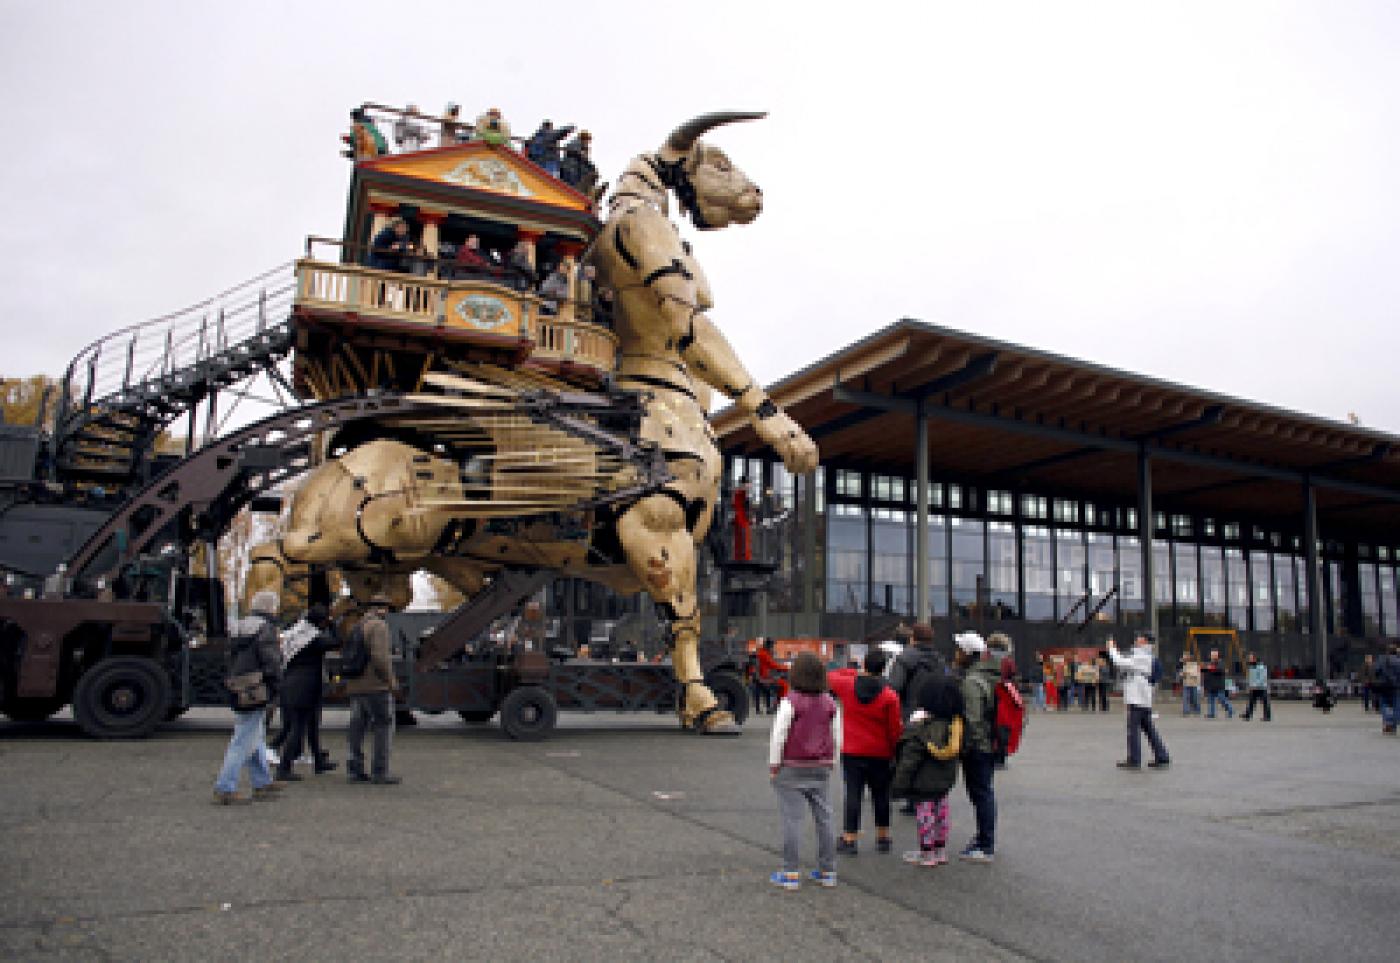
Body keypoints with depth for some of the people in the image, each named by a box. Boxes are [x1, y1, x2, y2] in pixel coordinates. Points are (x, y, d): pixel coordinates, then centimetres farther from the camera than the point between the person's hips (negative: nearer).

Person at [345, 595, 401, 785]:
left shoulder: (358, 626, 14)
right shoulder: (379, 626, -12)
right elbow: (380, 656, -22)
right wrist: (391, 680, -13)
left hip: (356, 686, 8)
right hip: (376, 686, -8)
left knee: (357, 727, 11)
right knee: (384, 727, -2)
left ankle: (354, 770, 13)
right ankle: (379, 772, -3)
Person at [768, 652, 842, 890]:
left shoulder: (791, 701, -14)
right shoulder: (830, 703, 3)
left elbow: (778, 736, -12)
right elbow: (837, 737, 9)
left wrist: (773, 765, -2)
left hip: (792, 768, -5)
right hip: (821, 769, 5)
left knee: (792, 820, 0)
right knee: (824, 819, 11)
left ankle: (790, 873, 3)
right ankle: (827, 871, 19)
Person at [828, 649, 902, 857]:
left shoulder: (846, 685, -7)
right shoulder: (890, 696, -10)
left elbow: (831, 677, 15)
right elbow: (895, 729, -6)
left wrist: (855, 673, 13)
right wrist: (894, 750, 8)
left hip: (852, 752, 0)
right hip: (880, 754, 0)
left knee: (853, 795, 3)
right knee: (880, 795, 14)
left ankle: (849, 839, 3)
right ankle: (883, 838, 24)